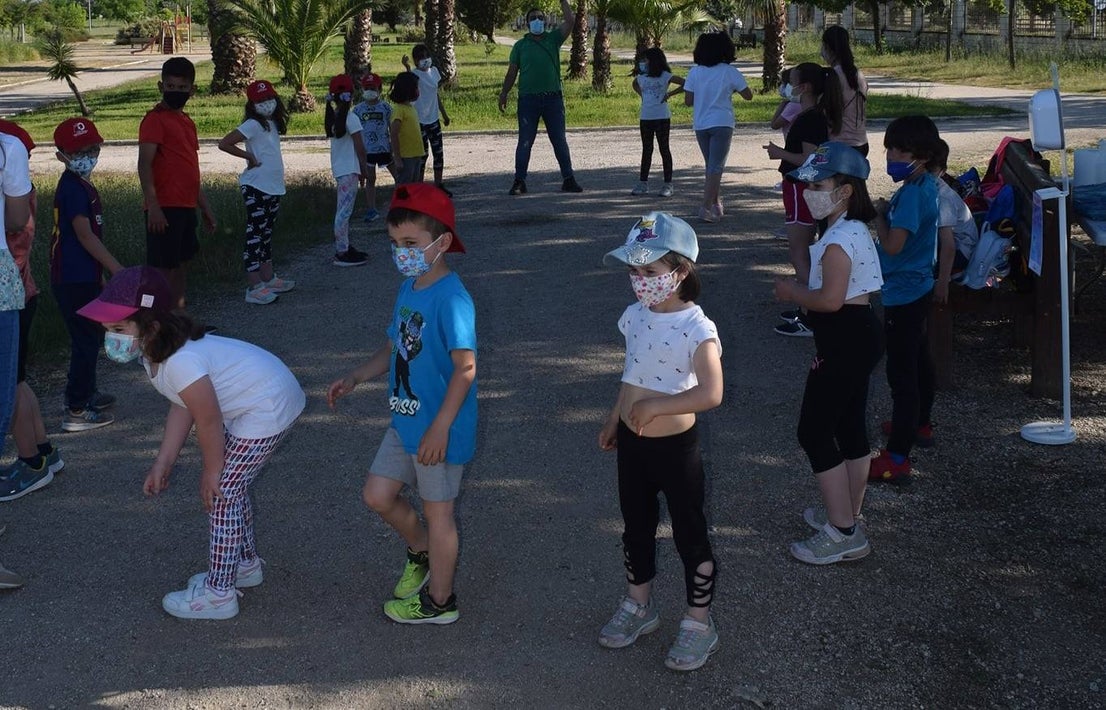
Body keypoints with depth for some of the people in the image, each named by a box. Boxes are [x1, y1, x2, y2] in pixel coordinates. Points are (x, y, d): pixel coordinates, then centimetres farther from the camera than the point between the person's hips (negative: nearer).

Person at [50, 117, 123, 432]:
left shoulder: (81, 185, 13)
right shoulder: (73, 188, -17)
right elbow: (85, 235, -23)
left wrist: (107, 268, 25)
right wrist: (119, 270, -23)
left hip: (83, 276, 10)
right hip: (74, 279, -10)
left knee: (91, 336, 21)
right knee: (86, 341, -5)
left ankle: (84, 394, 35)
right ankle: (76, 411, -1)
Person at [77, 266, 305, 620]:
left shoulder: (180, 362, -33)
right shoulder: (156, 350, -3)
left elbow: (209, 423, -23)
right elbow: (182, 407, 6)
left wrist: (212, 472, -9)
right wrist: (162, 464, 6)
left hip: (268, 408, -10)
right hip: (253, 401, 10)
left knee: (222, 491, -5)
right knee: (229, 485, 21)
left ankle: (218, 593, 5)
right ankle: (245, 563, 39)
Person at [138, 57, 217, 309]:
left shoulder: (186, 122, 17)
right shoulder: (155, 120, -9)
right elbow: (144, 165, -16)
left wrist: (204, 206, 24)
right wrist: (153, 205, -24)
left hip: (186, 207, 9)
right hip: (165, 208, -9)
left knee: (182, 263, 15)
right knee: (163, 269, -6)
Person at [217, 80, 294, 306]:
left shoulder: (272, 123, 11)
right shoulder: (253, 125, -14)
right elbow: (224, 144, -20)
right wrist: (249, 157, -15)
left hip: (273, 186, 9)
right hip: (256, 187, -9)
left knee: (266, 234, 18)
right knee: (255, 235, -7)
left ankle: (268, 278, 28)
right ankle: (254, 287, -7)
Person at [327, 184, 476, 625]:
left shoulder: (450, 299, -22)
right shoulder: (409, 289, 6)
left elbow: (466, 367, -25)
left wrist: (440, 428, -26)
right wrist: (355, 378, 4)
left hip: (439, 428, -8)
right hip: (405, 422, 9)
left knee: (437, 510, 6)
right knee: (377, 494, 14)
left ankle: (438, 601, 23)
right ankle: (422, 552, 40)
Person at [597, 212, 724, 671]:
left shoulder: (696, 329, -21)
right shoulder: (636, 315, 1)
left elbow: (710, 393, -32)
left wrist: (654, 406, -29)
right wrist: (614, 421, 19)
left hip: (675, 446, -7)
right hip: (632, 443, 7)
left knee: (689, 534, 8)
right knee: (636, 528, 21)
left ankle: (699, 624, 24)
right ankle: (638, 607, 41)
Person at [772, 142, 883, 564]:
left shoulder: (838, 240, -22)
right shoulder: (856, 230, 11)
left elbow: (830, 299, -28)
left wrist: (792, 292, -12)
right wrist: (803, 289, 11)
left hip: (844, 343, -11)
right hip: (861, 337, 11)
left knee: (814, 432, -3)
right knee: (850, 427, 18)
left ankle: (843, 535, 1)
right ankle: (847, 516, 30)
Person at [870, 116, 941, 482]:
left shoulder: (912, 193, -24)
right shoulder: (926, 183, 6)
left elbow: (893, 244, -27)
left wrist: (879, 214, -13)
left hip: (903, 293, -11)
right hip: (918, 287, 11)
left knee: (901, 372, -8)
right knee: (919, 360, 26)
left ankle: (897, 457, -5)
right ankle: (919, 422, 45)